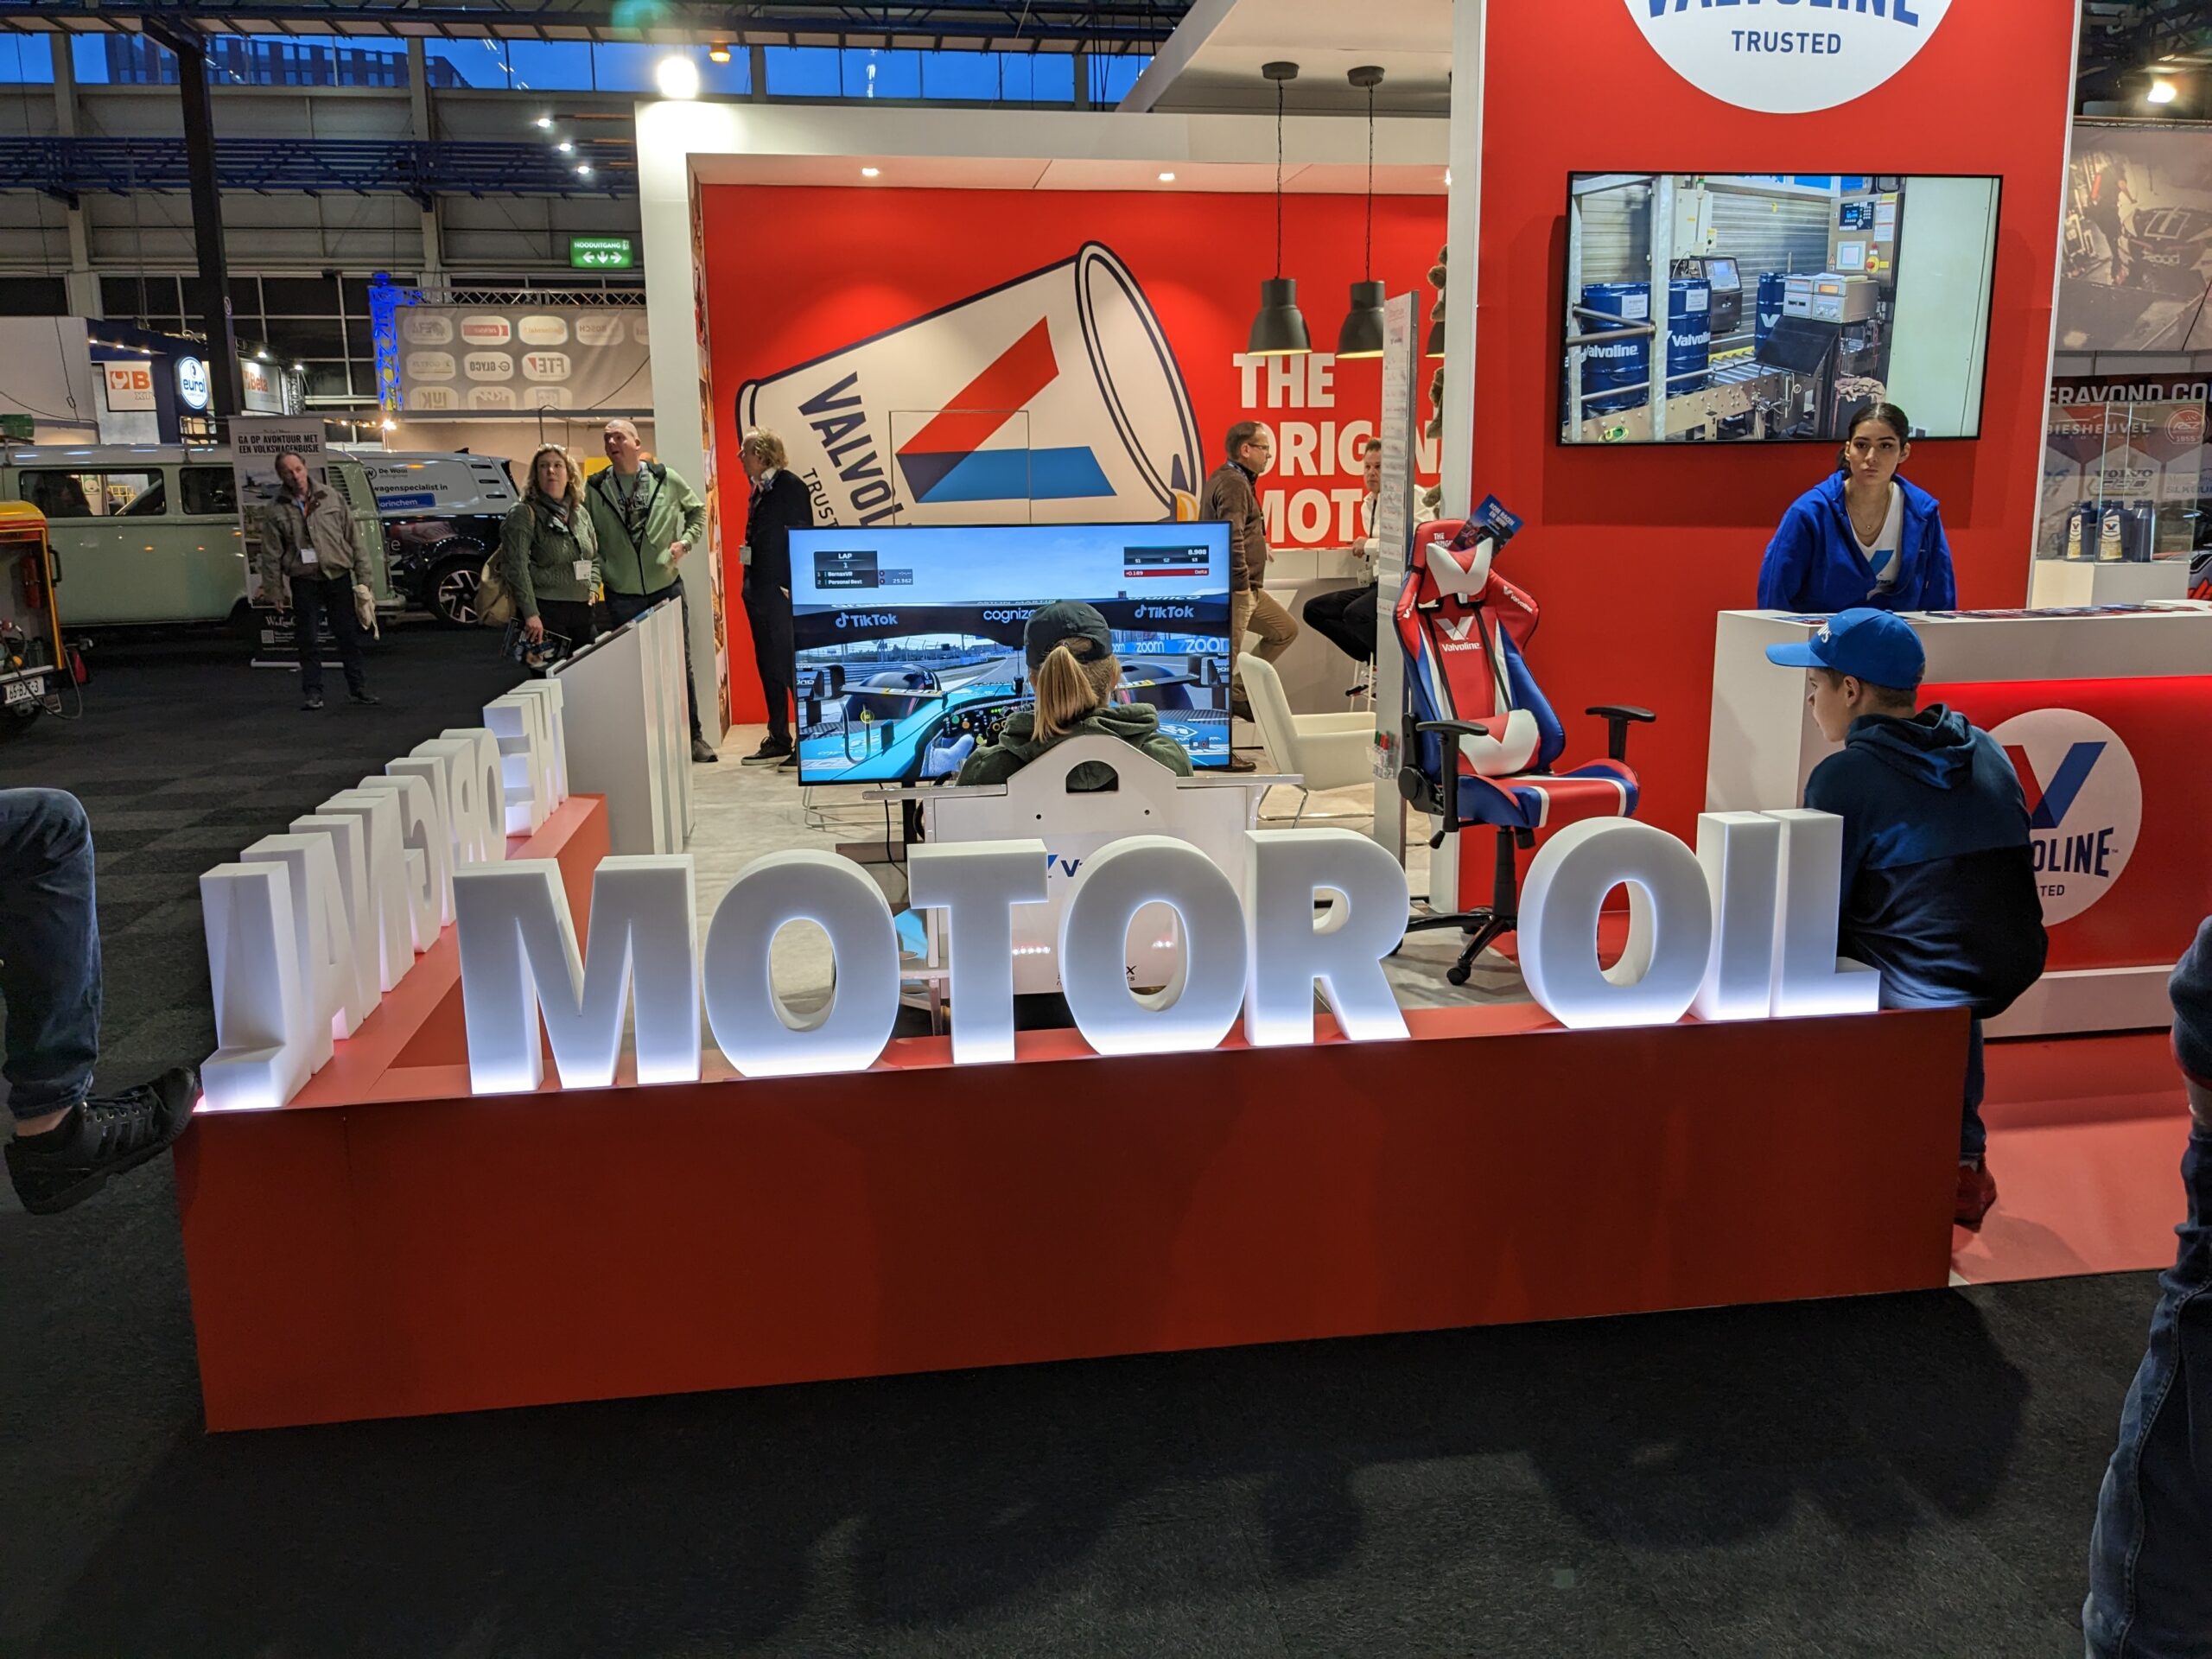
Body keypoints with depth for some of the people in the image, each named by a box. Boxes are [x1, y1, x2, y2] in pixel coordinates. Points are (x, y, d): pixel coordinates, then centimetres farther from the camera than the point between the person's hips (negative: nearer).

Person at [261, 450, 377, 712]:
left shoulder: (330, 497, 4)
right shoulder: (277, 510, 0)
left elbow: (352, 535, 7)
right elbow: (271, 554, 2)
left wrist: (363, 570, 4)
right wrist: (273, 590, 1)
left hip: (338, 576, 1)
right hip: (304, 581, -1)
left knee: (349, 635, 6)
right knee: (309, 640, 2)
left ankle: (358, 688, 15)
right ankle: (312, 693, 10)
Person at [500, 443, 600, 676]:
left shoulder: (581, 514, 15)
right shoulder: (523, 513, -4)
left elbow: (595, 558, 27)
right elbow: (517, 567, -13)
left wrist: (592, 591, 10)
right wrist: (530, 614, -19)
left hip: (581, 611, 7)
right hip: (544, 612, -6)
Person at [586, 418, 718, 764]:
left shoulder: (665, 479, -1)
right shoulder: (594, 489, -1)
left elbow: (697, 510, 13)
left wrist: (685, 541, 0)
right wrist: (598, 574, -4)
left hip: (667, 586, 0)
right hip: (622, 595, 0)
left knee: (680, 664, 7)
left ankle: (693, 735, 17)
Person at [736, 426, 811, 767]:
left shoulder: (790, 486, -11)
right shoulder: (759, 491, 14)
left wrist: (793, 587, -18)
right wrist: (750, 584, 12)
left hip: (782, 593, -9)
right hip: (759, 591, 9)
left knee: (791, 666, -4)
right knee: (769, 668, 12)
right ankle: (778, 741, 20)